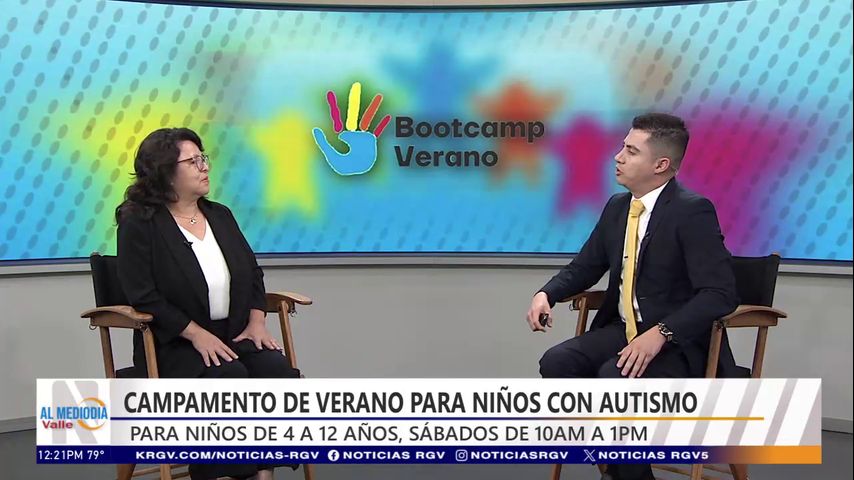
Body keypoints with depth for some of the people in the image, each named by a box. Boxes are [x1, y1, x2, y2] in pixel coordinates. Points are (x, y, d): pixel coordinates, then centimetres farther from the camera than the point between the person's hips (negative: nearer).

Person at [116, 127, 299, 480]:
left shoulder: (220, 215, 13)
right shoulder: (139, 224, -5)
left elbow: (253, 273, 15)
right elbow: (145, 298, -13)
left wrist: (256, 321, -1)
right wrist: (198, 335, -20)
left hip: (234, 334, 5)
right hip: (176, 343, -5)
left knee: (279, 370, -24)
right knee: (231, 378, -32)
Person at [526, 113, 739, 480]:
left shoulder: (693, 211, -16)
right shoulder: (617, 206, 7)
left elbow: (720, 293, -24)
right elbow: (584, 267, 16)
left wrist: (660, 333, -35)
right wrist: (546, 294, -4)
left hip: (679, 342, -7)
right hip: (623, 330, 7)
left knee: (615, 378, -32)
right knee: (557, 362, -17)